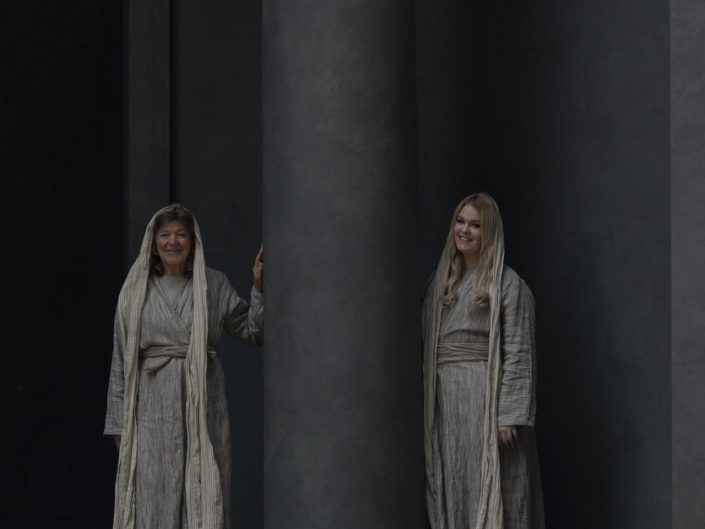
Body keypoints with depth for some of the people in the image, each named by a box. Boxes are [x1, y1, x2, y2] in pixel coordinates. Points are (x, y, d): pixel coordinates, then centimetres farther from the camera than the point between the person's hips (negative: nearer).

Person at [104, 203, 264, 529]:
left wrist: (259, 288, -7)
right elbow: (121, 359, 8)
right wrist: (118, 422, 5)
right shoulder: (136, 291, 7)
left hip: (203, 404, 0)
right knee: (155, 495, -2)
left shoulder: (214, 285, 7)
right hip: (154, 404, 0)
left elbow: (252, 332, 6)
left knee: (204, 496, -3)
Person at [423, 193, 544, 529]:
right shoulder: (442, 281, 15)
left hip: (486, 399, -6)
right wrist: (429, 406, 8)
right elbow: (431, 348, 14)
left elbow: (518, 353, -10)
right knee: (454, 491, 7)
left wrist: (509, 414, -17)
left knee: (490, 491, -4)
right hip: (446, 402, 6)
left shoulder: (507, 284, -4)